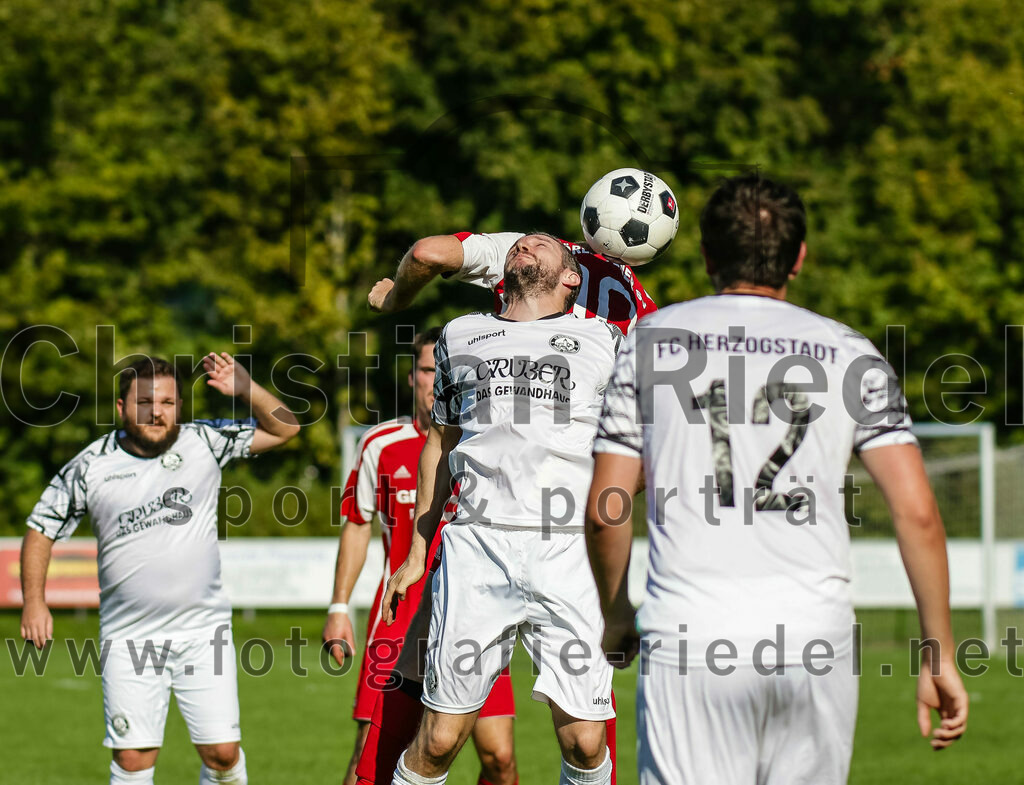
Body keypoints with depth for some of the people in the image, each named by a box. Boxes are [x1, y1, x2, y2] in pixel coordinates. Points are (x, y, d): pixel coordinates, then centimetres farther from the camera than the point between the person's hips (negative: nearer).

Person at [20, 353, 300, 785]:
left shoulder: (204, 442, 0)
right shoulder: (90, 466, -1)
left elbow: (283, 428, 6)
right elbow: (41, 529, 9)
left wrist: (245, 389, -10)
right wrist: (34, 600, -2)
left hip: (204, 632, 0)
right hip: (129, 638, 0)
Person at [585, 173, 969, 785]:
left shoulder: (651, 341, 8)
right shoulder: (850, 355, 9)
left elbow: (606, 511, 7)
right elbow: (917, 512, 1)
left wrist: (616, 615, 24)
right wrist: (940, 653, 7)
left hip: (693, 639, -1)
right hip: (819, 635, 1)